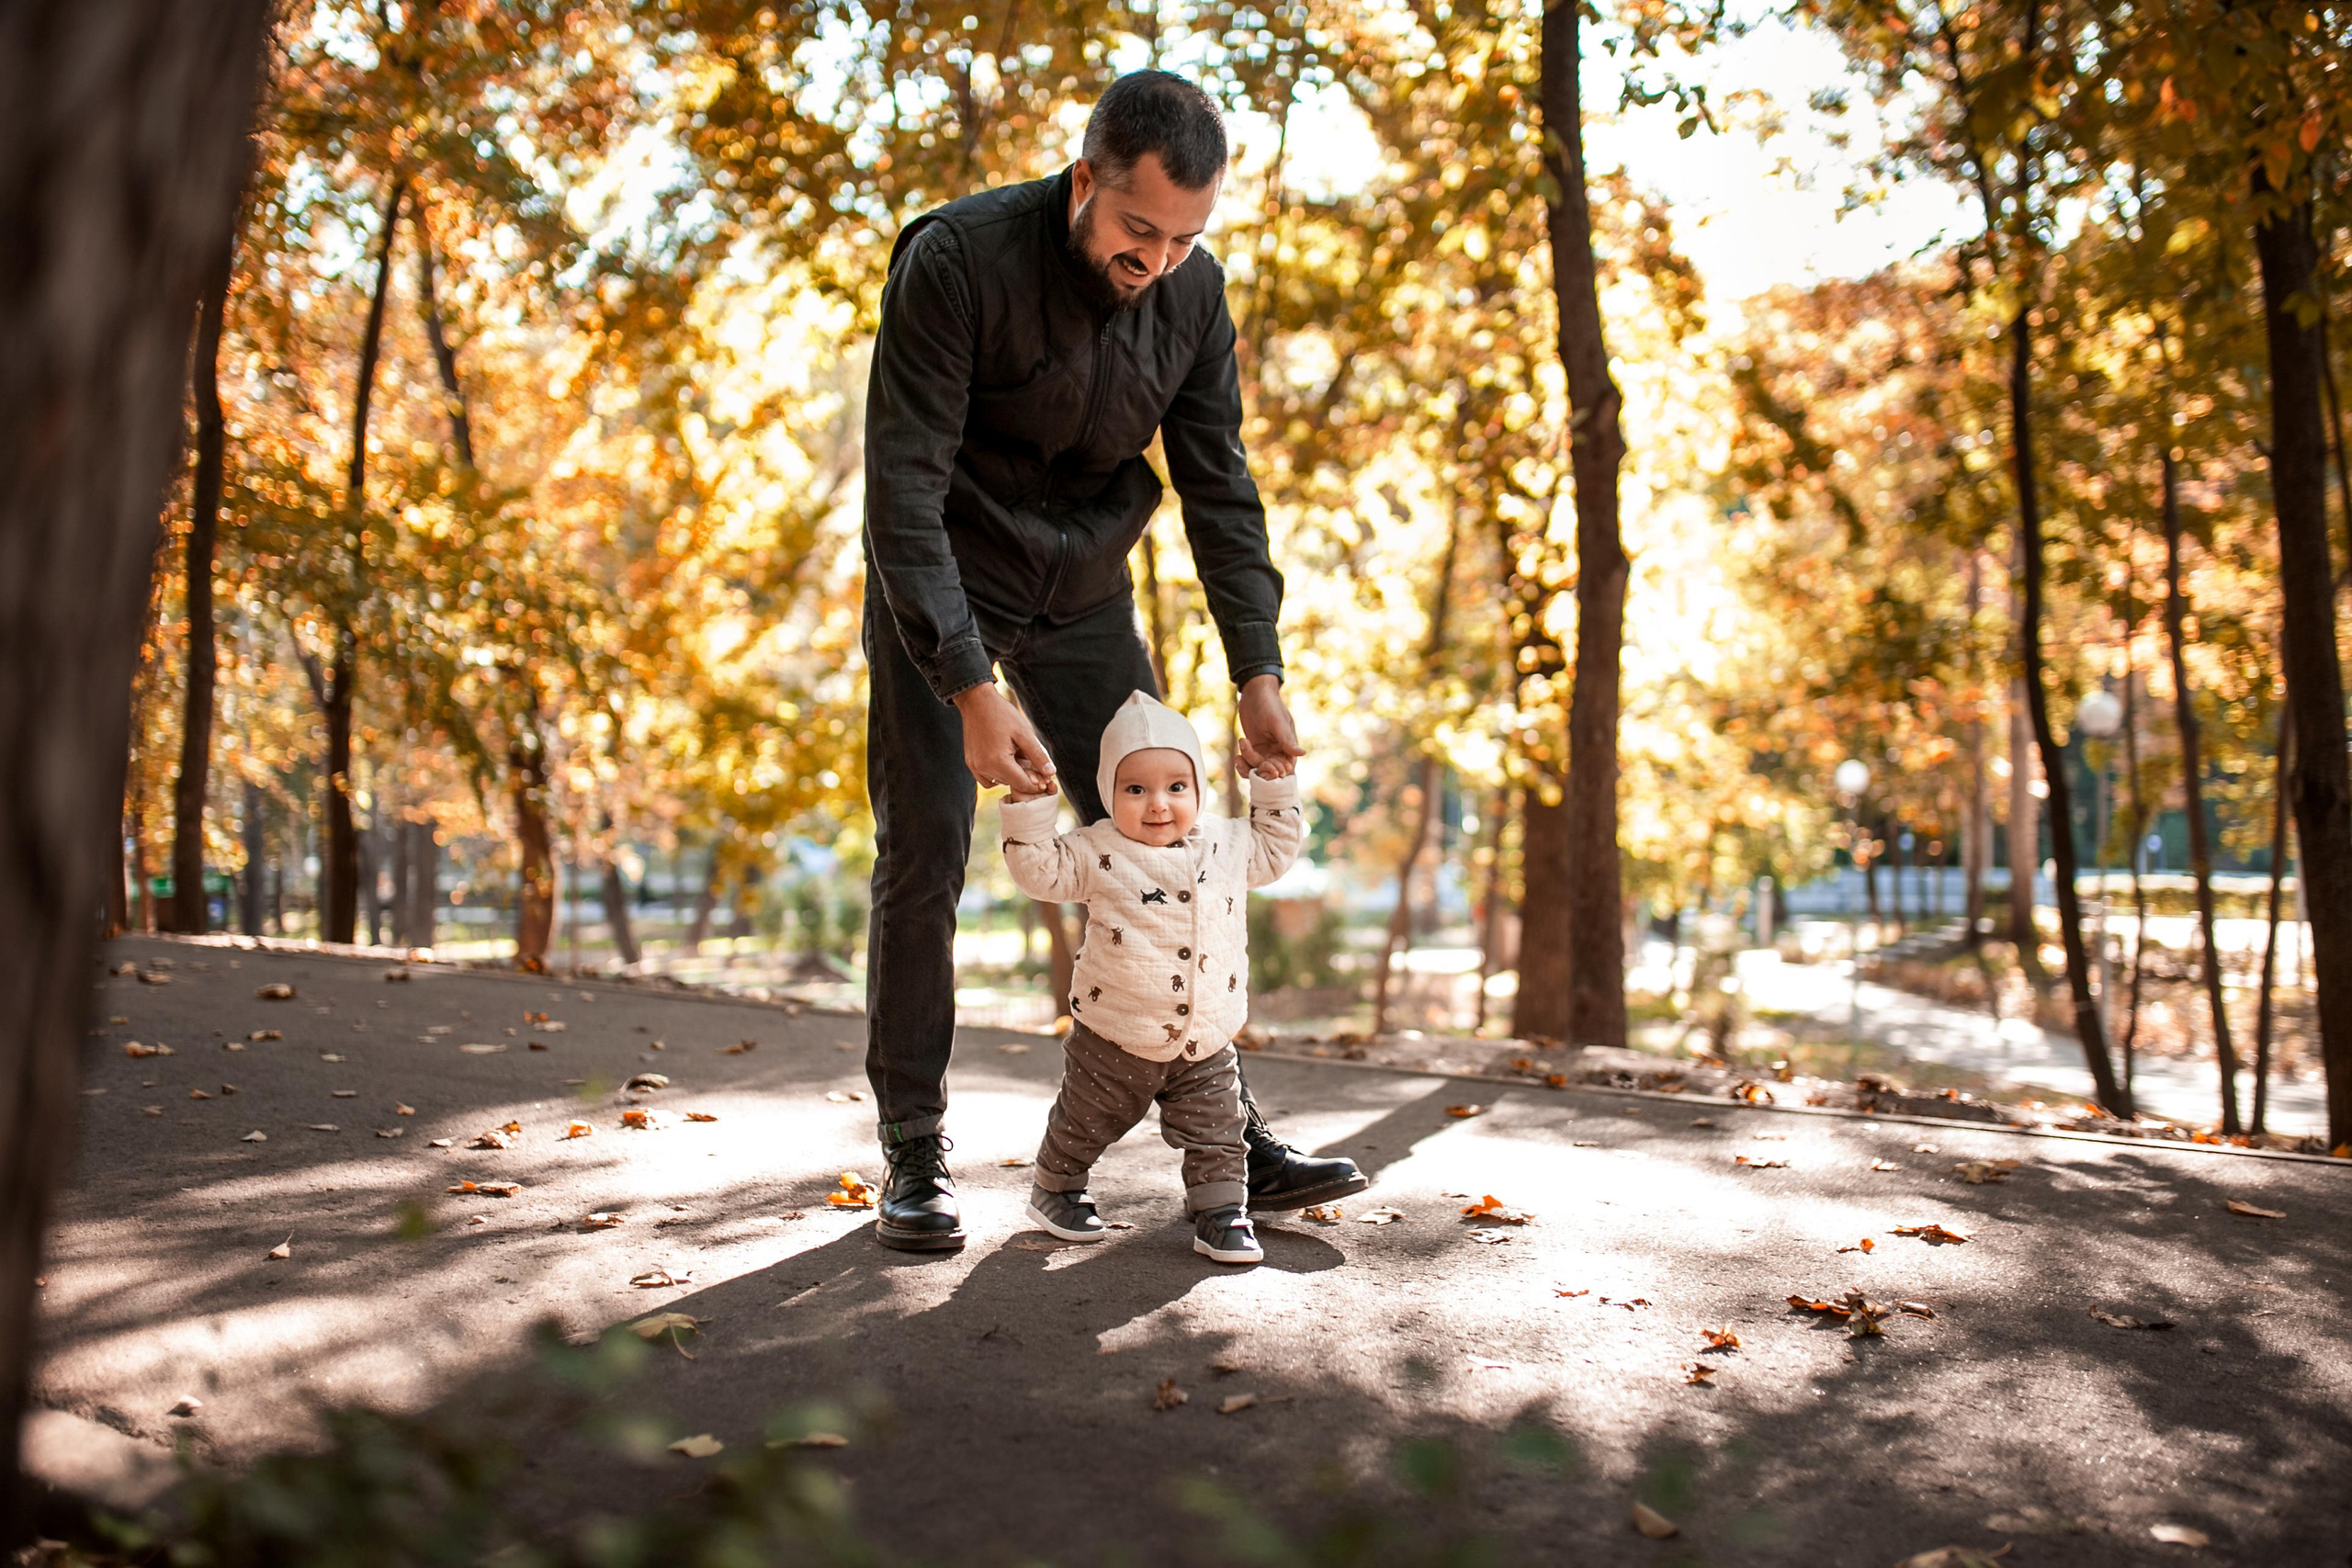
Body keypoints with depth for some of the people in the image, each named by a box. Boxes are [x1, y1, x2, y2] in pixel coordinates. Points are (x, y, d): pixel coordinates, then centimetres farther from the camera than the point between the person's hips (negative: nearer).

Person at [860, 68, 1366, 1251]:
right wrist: (972, 689, -35)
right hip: (939, 591, -4)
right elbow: (905, 487, -27)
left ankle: (1225, 1134, 11)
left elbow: (1218, 487, -3)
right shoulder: (955, 261, -24)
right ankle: (915, 1157, 6)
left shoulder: (1194, 291, -9)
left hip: (1083, 595, 4)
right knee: (923, 857, -6)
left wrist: (1257, 672, -11)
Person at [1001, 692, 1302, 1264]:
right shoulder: (1096, 852, -11)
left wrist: (1276, 788, 10)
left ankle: (1221, 1211, 20)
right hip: (1112, 1042, -2)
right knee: (1084, 1124, 16)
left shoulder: (1228, 845, 1)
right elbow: (1040, 870, -11)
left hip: (1205, 1044, 2)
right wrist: (1029, 806, -20)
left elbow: (1276, 850, 18)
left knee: (1215, 1134, 6)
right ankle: (1054, 1188, 38)